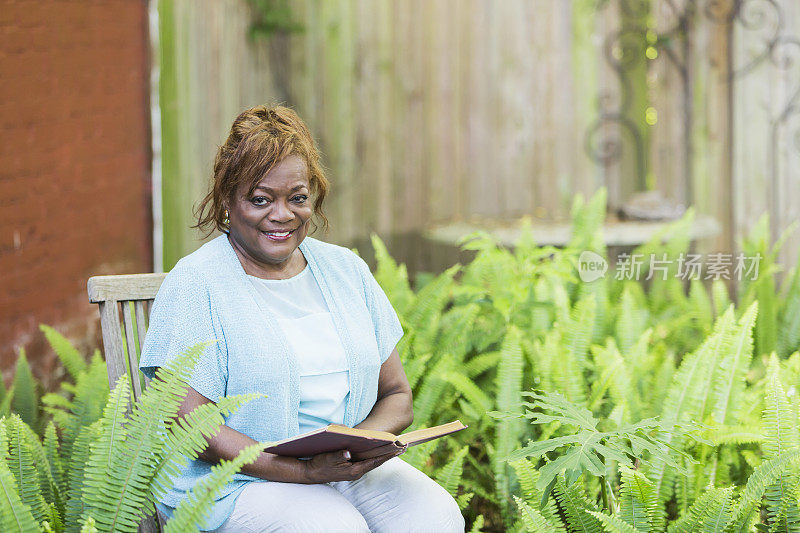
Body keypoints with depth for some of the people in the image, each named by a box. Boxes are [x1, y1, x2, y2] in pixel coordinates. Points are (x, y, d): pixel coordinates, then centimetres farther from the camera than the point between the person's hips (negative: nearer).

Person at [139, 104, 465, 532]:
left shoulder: (345, 270, 14)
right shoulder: (195, 285, -6)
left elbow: (396, 395, 16)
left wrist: (366, 439, -9)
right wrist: (305, 472, -23)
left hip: (353, 470, 5)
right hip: (234, 483, -5)